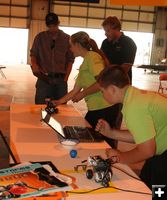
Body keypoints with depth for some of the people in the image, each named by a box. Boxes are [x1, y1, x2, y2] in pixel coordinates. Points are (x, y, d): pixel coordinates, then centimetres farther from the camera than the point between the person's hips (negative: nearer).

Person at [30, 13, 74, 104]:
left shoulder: (67, 38, 6)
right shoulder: (40, 37, 8)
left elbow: (70, 60, 6)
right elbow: (33, 54, 13)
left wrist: (66, 78, -2)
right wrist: (34, 64, -9)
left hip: (60, 79, 0)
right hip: (44, 78, 0)